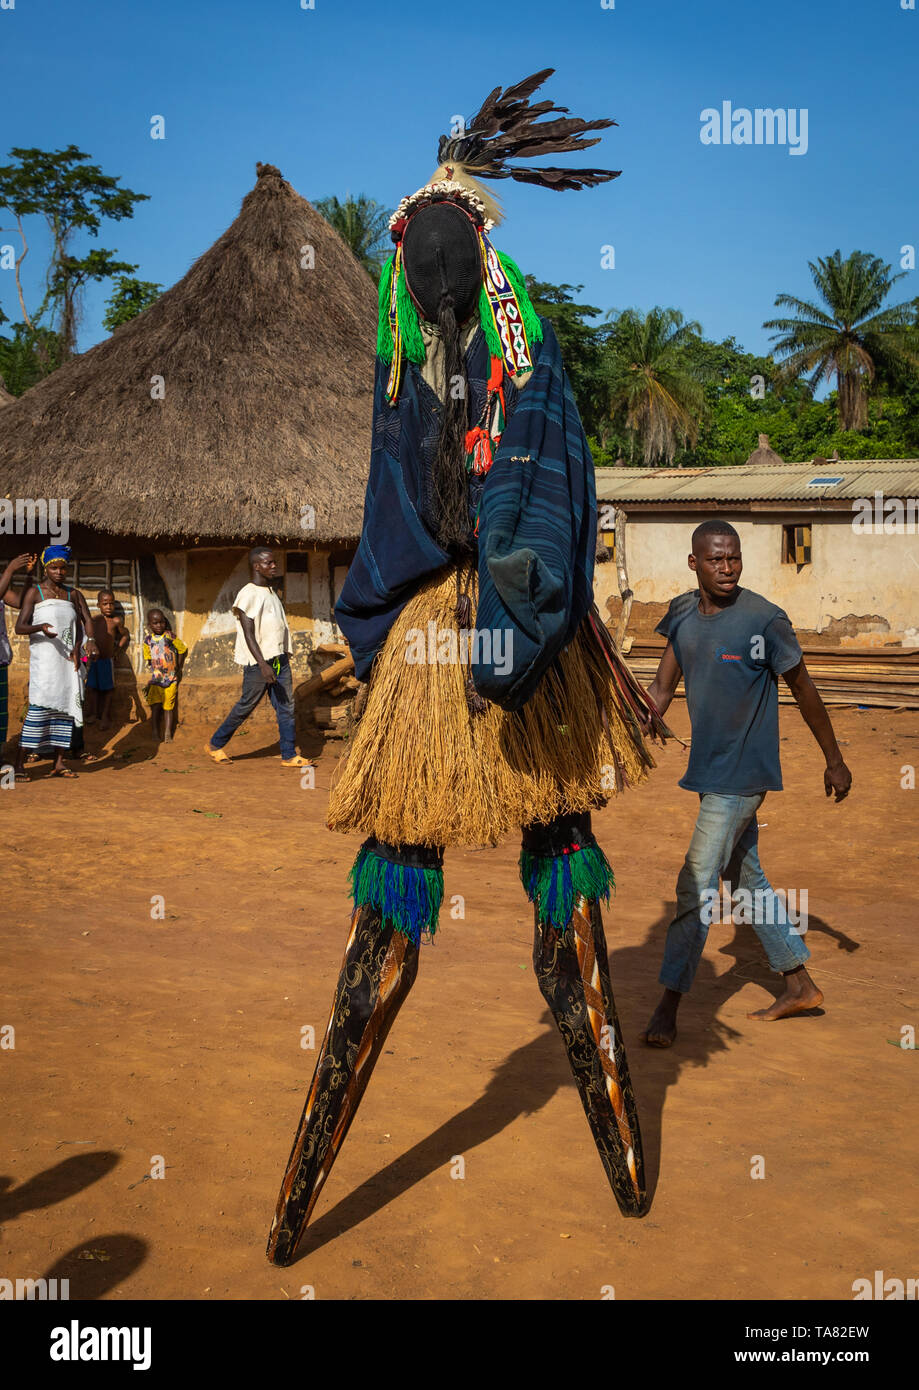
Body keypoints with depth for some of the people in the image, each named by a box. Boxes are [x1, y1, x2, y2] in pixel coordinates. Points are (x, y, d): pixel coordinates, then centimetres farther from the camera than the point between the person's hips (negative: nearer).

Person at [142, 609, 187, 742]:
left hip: (171, 678, -2)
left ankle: (168, 733, 4)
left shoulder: (170, 636, -11)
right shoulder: (148, 638, 0)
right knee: (155, 706, -1)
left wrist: (178, 669, 5)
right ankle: (155, 732, 8)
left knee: (168, 707, 2)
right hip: (156, 679, 2)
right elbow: (149, 659, 10)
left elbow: (183, 650, 0)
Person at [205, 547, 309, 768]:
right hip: (258, 661, -8)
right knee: (246, 705, 2)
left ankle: (289, 755, 6)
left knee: (286, 706, 3)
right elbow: (249, 634, -17)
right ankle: (215, 745, 18)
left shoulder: (273, 593, 15)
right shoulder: (248, 595, -12)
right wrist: (263, 665, -25)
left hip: (279, 659, 8)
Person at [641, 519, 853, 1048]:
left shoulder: (764, 620, -15)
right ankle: (801, 986, 31)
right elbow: (661, 691, 7)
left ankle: (668, 1009, -3)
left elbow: (804, 691, -5)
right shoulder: (683, 615, 3)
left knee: (697, 884, -10)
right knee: (745, 879, 17)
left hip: (744, 774, -7)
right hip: (709, 771, 8)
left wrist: (834, 761, 3)